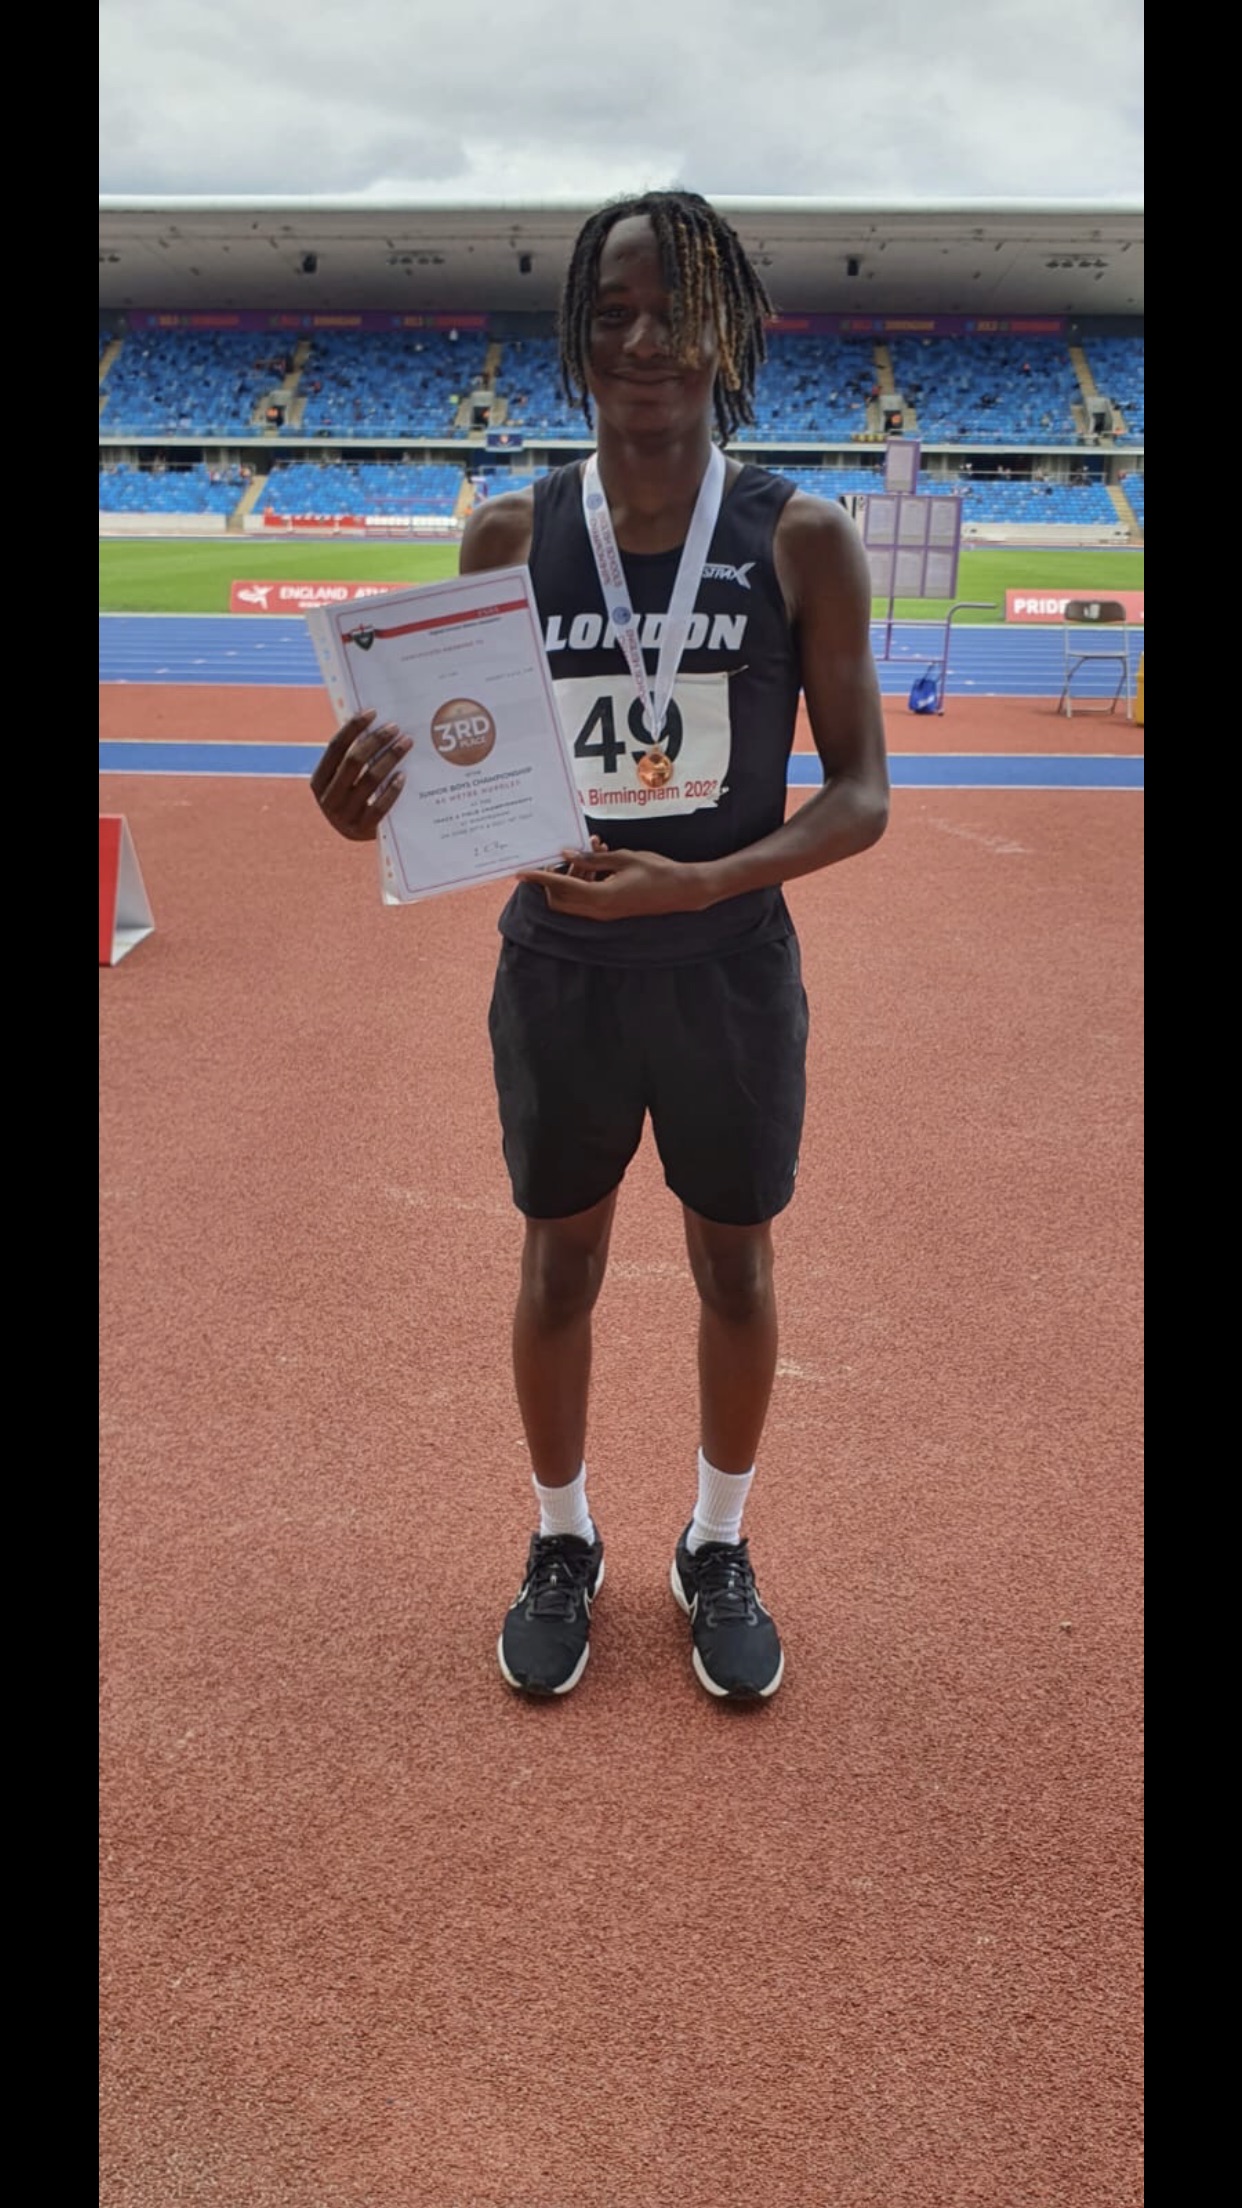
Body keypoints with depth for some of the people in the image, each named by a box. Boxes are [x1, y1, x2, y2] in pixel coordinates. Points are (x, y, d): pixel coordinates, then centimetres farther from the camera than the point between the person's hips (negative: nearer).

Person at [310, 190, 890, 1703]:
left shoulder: (802, 540, -8)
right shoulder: (510, 536, -3)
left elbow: (860, 794, -9)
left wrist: (693, 883, -25)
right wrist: (375, 801, -23)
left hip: (731, 977, -1)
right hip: (558, 976, 1)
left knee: (733, 1269, 14)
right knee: (559, 1263, 15)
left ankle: (717, 1550, 39)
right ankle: (563, 1542, 40)